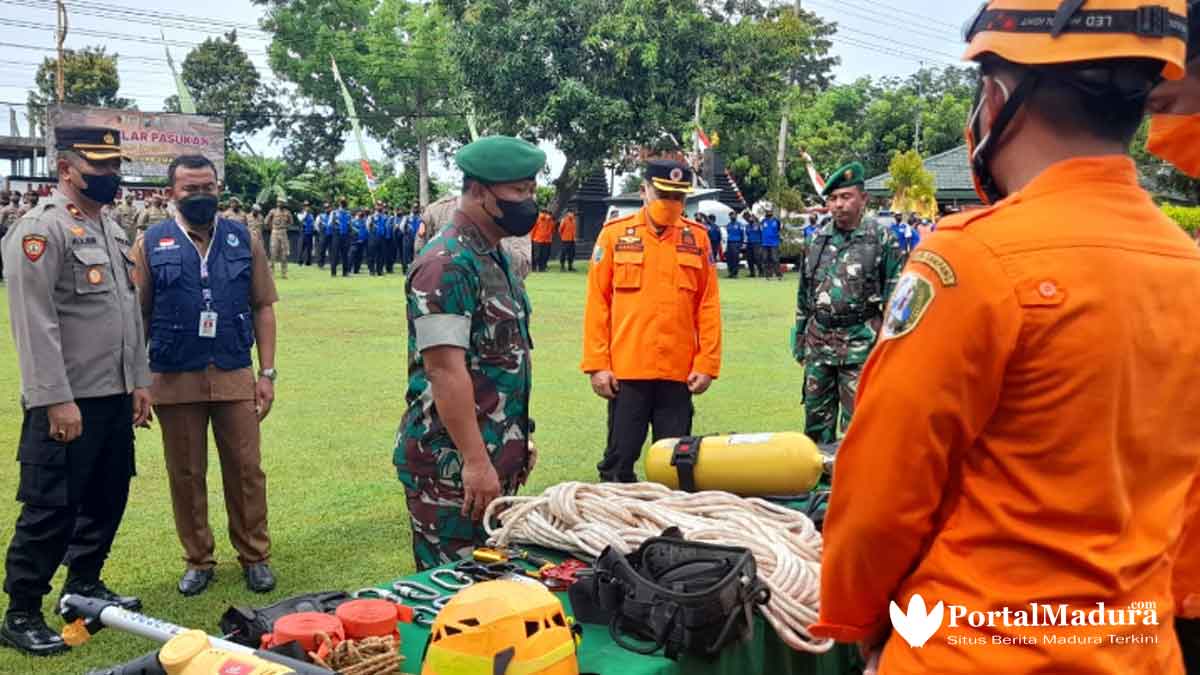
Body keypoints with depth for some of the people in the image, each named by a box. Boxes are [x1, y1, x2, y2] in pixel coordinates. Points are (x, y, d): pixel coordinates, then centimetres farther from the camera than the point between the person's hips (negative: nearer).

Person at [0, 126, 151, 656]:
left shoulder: (112, 230, 14)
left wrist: (139, 383, 16)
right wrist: (57, 401, -21)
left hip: (115, 397, 8)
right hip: (68, 402, -8)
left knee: (107, 498, 16)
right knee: (51, 509, -1)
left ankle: (84, 585, 33)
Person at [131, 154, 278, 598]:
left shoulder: (243, 239, 5)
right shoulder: (151, 244, 1)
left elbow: (262, 307, 6)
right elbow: (136, 315, 1)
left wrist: (267, 372, 1)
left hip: (235, 377, 1)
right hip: (175, 380, 0)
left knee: (246, 470, 5)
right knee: (186, 475, 9)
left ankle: (255, 556, 21)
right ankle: (198, 560, 24)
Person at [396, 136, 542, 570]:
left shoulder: (496, 258, 13)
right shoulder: (447, 264, -18)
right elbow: (445, 370, -23)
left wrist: (520, 438, 21)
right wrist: (475, 461, -24)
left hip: (498, 458, 9)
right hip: (451, 464, -9)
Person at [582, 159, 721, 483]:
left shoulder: (697, 238, 6)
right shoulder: (614, 234, 2)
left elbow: (708, 305, 6)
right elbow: (597, 304, 1)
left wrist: (706, 364, 0)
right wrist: (597, 364, -4)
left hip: (679, 372, 1)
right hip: (626, 370, -1)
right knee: (620, 459, 6)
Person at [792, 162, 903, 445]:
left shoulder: (882, 239, -5)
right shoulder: (817, 240, 10)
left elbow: (895, 298, -5)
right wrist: (800, 338, 15)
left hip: (860, 343, -5)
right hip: (818, 342, 5)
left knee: (856, 422, -1)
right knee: (816, 417, 13)